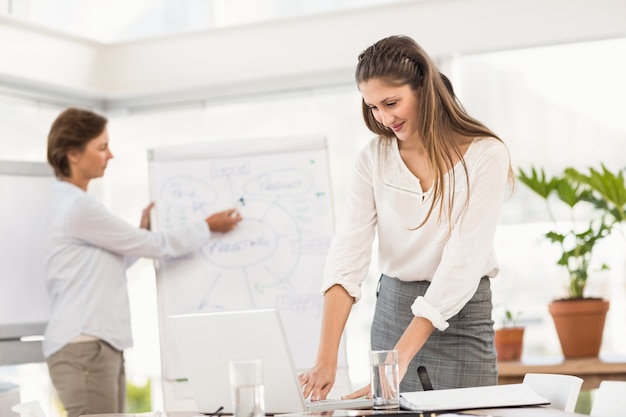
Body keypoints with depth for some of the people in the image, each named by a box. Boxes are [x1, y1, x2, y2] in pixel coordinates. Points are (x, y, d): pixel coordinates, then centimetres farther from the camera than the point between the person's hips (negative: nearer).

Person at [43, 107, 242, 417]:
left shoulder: (72, 204, 15)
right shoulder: (78, 208, -15)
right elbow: (156, 246, -6)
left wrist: (142, 229, 23)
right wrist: (208, 226, 7)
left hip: (102, 345, 10)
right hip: (83, 348, -10)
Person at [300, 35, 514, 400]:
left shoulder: (485, 155, -14)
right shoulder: (375, 157, -2)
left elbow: (462, 264, -21)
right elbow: (349, 251, -12)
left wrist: (398, 362, -27)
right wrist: (327, 357, -24)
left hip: (460, 317, -3)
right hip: (392, 309, 4)